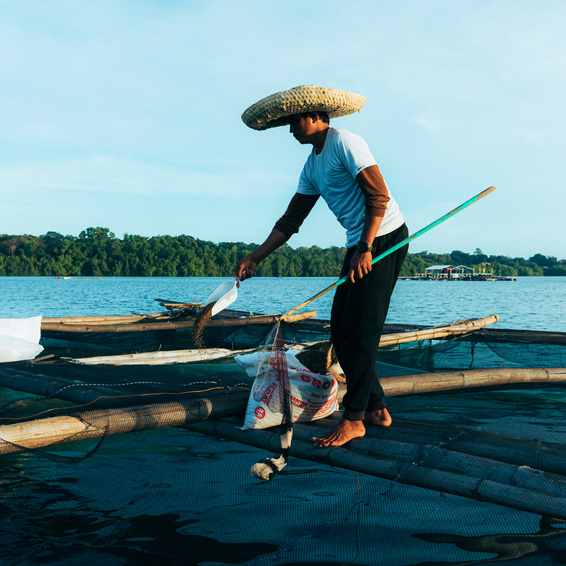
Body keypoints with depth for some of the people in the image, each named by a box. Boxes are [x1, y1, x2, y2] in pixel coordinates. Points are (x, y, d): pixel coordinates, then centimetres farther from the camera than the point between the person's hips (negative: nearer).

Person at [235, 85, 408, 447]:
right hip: (360, 245, 9)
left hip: (385, 238, -9)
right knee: (341, 331, 7)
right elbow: (291, 219, 15)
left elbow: (378, 196, -18)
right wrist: (256, 258, 10)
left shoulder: (345, 143, -11)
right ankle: (376, 408, 15)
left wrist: (365, 249, -25)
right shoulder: (312, 165, 16)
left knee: (359, 331, -11)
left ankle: (354, 418, -3)